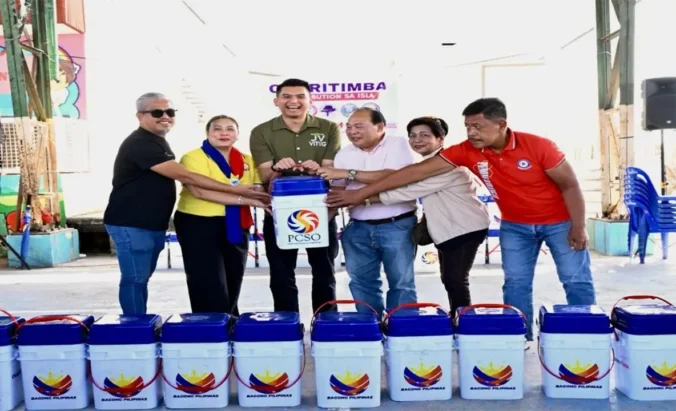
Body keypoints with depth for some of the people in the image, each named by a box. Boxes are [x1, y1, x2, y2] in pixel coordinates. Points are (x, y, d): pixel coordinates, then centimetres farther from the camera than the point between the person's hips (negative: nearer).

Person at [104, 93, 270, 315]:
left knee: (142, 278, 14)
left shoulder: (158, 141, 13)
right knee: (135, 280, -4)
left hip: (153, 225, 10)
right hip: (131, 225, -10)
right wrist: (235, 190, -27)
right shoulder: (140, 144, -20)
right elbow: (184, 176, -27)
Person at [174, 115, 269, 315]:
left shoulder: (247, 160, 12)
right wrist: (246, 199, -26)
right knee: (209, 289, -6)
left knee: (232, 287, 14)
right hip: (199, 225, -6)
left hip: (236, 228, 6)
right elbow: (202, 191, -21)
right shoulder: (193, 158, -7)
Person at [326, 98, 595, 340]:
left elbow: (569, 184, -13)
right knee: (515, 283, 4)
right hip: (515, 225, 3)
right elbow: (418, 171, -20)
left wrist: (578, 227, -14)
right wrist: (362, 193, -22)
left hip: (559, 222, -3)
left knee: (576, 281, 2)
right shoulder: (466, 151, -17)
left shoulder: (538, 146, -25)